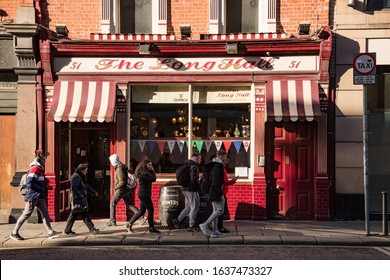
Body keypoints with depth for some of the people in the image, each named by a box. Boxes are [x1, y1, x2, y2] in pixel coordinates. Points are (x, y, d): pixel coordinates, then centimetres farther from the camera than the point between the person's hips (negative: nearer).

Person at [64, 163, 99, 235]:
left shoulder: (81, 177, 18)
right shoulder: (76, 177, -15)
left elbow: (86, 186, 27)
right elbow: (73, 188, -23)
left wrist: (94, 192, 23)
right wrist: (80, 195, -23)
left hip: (82, 199, 11)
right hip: (77, 200, -11)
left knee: (73, 215, 13)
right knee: (84, 215, -8)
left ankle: (67, 230, 19)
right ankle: (92, 229, -7)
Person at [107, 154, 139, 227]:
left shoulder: (119, 169, -20)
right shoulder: (123, 167, 9)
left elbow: (122, 182, -25)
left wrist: (115, 187, -12)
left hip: (121, 190, -9)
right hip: (126, 189, 9)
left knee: (112, 204, 4)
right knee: (129, 205, 11)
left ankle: (112, 221, 7)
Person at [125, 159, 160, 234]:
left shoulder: (145, 173, 15)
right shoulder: (143, 174, -16)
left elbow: (153, 179, 13)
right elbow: (153, 179, -22)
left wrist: (152, 171, 4)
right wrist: (152, 171, -10)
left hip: (143, 195, 10)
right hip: (144, 194, -10)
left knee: (142, 211, 14)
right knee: (151, 210, -4)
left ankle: (129, 224, 18)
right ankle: (151, 228, 3)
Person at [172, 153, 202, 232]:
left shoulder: (186, 165, 13)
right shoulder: (194, 167, -17)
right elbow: (194, 180, -25)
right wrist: (199, 187, -13)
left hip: (185, 189, 9)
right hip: (192, 190, -9)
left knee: (188, 207, 20)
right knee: (194, 208, 1)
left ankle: (178, 220, 15)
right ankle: (191, 226, 6)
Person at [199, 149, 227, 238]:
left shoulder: (214, 165, 17)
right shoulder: (217, 166, -16)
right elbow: (215, 181, -22)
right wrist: (220, 194, -20)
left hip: (213, 192, 11)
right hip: (216, 192, -11)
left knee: (216, 211, 11)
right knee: (220, 210, -9)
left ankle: (214, 231, 13)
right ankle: (205, 225, -7)